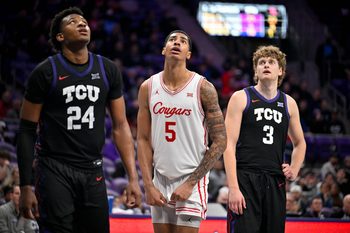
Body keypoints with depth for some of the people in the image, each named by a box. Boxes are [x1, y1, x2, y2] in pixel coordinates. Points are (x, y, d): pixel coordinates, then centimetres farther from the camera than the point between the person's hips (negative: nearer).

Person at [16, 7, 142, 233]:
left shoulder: (108, 70, 7)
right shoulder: (46, 72, -5)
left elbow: (120, 126, 9)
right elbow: (27, 131, -3)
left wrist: (133, 178, 1)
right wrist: (26, 186, -8)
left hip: (93, 172, 4)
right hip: (54, 170, -4)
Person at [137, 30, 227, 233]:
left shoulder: (202, 88, -7)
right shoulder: (148, 88, 4)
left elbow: (220, 141, -7)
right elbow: (143, 140, 6)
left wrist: (190, 183, -12)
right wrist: (148, 185, -4)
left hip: (192, 180, -4)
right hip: (160, 180, 4)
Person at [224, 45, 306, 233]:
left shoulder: (289, 104, 14)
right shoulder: (241, 98, 1)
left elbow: (299, 143, 30)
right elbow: (229, 145, -5)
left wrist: (294, 170, 11)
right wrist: (233, 188, -14)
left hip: (276, 183, 5)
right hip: (245, 180, -4)